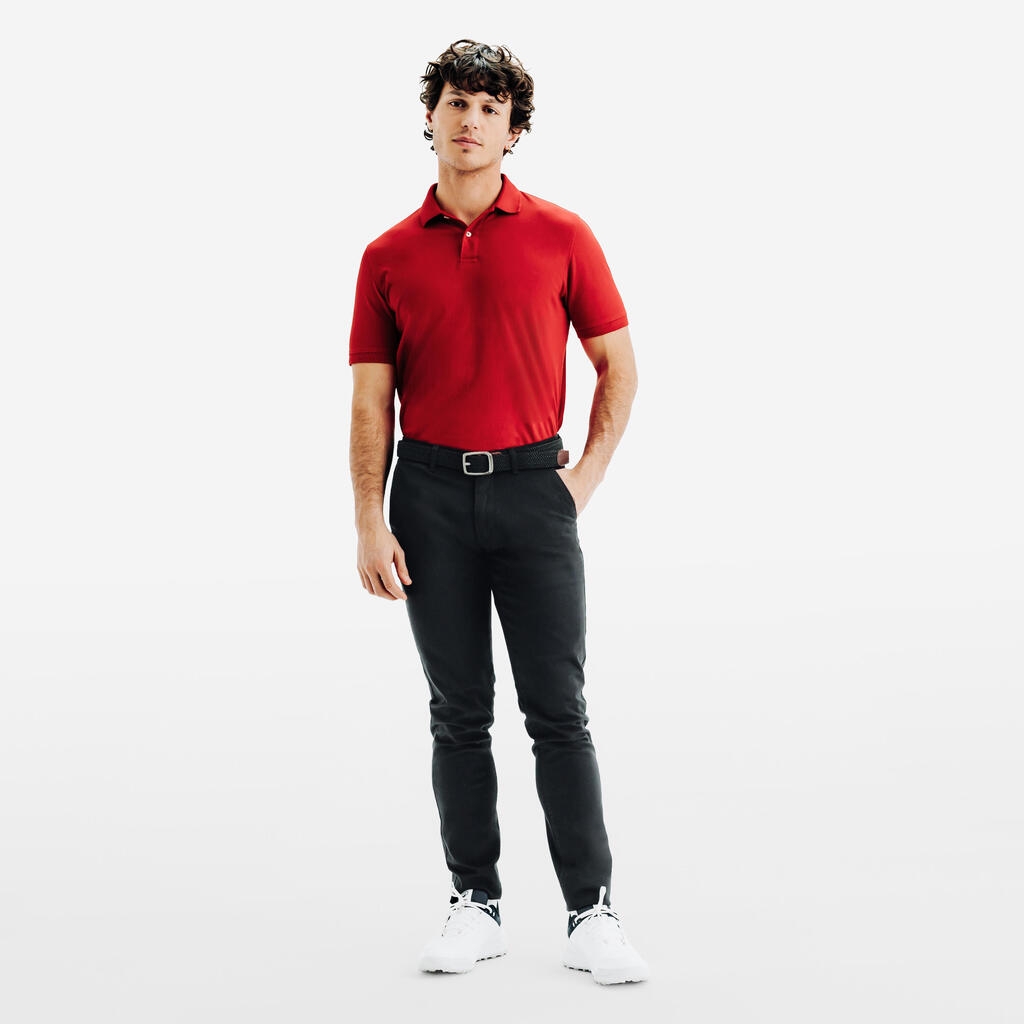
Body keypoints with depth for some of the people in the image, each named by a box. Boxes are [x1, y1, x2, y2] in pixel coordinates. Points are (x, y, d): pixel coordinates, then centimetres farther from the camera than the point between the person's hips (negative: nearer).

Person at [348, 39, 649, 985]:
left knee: (558, 710, -2)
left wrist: (588, 474, -1)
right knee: (459, 714, 6)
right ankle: (475, 906, 16)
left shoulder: (561, 236, 3)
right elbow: (371, 401, 4)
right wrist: (369, 525, -3)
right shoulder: (390, 256, 6)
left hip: (532, 486, -1)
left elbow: (619, 365, 8)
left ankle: (593, 916, 4)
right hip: (431, 492, 1)